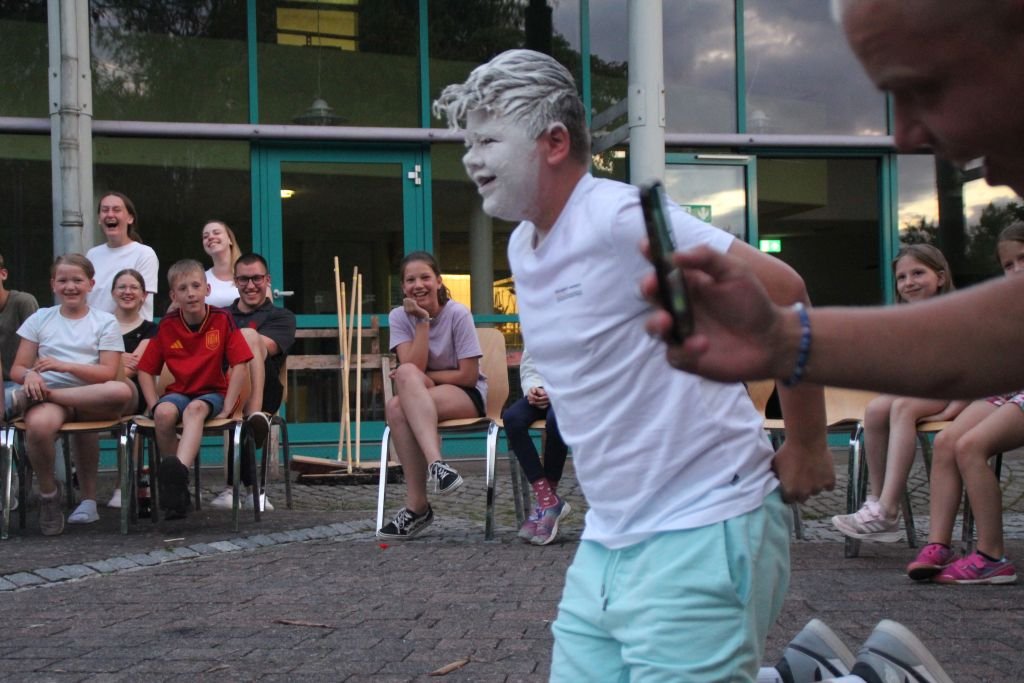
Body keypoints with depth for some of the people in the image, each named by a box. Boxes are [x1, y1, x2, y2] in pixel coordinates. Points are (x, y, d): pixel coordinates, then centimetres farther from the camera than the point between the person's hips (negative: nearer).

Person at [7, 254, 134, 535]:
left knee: (122, 392, -38)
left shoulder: (104, 322, 11)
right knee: (38, 425, -39)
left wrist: (64, 366, -14)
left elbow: (108, 373, -1)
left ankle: (25, 399, -26)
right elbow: (17, 369, 12)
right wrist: (30, 375, -13)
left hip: (92, 397, 0)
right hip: (47, 398, 0)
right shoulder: (40, 318, 16)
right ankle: (48, 493, -11)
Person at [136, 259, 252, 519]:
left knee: (195, 408, -36)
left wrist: (227, 407, -15)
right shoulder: (167, 325, 1)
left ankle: (179, 469, -58)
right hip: (179, 392, 2)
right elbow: (146, 370, 6)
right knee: (164, 413, -31)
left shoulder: (223, 320, -6)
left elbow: (240, 366, -10)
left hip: (213, 393, -2)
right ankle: (175, 486, -20)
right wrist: (154, 405, -8)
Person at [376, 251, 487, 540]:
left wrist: (424, 377, -11)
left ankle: (417, 506, -36)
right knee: (396, 408, -34)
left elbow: (469, 376, -12)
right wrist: (423, 321, -19)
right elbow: (413, 366, -16)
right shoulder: (399, 317, -2)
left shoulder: (458, 314, -12)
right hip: (421, 399, 4)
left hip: (468, 396, -4)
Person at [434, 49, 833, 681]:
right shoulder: (521, 249, 12)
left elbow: (780, 292, -18)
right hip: (607, 538, 8)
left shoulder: (621, 219, -15)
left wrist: (807, 449, -11)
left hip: (699, 532, -8)